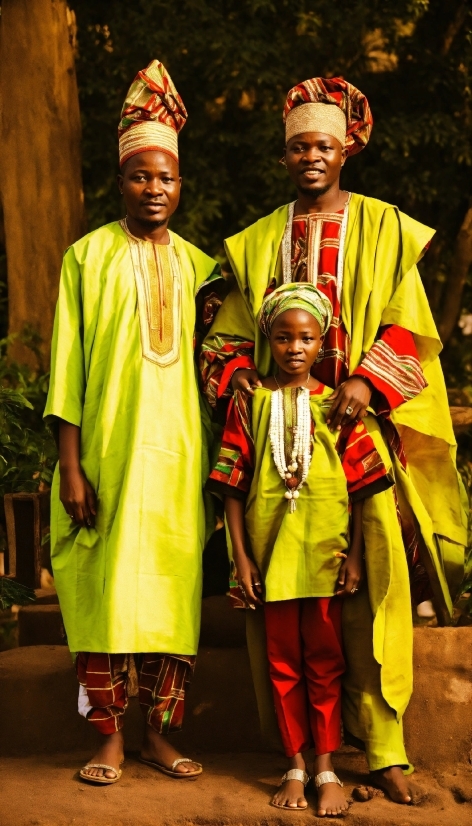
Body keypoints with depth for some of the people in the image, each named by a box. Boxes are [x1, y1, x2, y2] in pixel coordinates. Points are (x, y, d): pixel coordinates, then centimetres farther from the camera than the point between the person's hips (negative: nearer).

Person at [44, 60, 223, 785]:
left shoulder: (197, 264, 12)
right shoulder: (88, 257, 1)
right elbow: (68, 366, -3)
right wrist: (70, 468, -9)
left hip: (178, 453, 3)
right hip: (109, 451, -3)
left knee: (175, 586, 3)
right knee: (104, 589, -3)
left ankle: (160, 735, 13)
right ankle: (110, 739, 7)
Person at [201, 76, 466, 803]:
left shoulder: (383, 228, 10)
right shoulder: (258, 241, 17)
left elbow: (409, 323, 3)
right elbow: (232, 329, 18)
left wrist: (368, 380, -13)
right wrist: (235, 372, -3)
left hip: (360, 422, -2)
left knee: (374, 566, -11)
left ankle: (383, 743, -8)